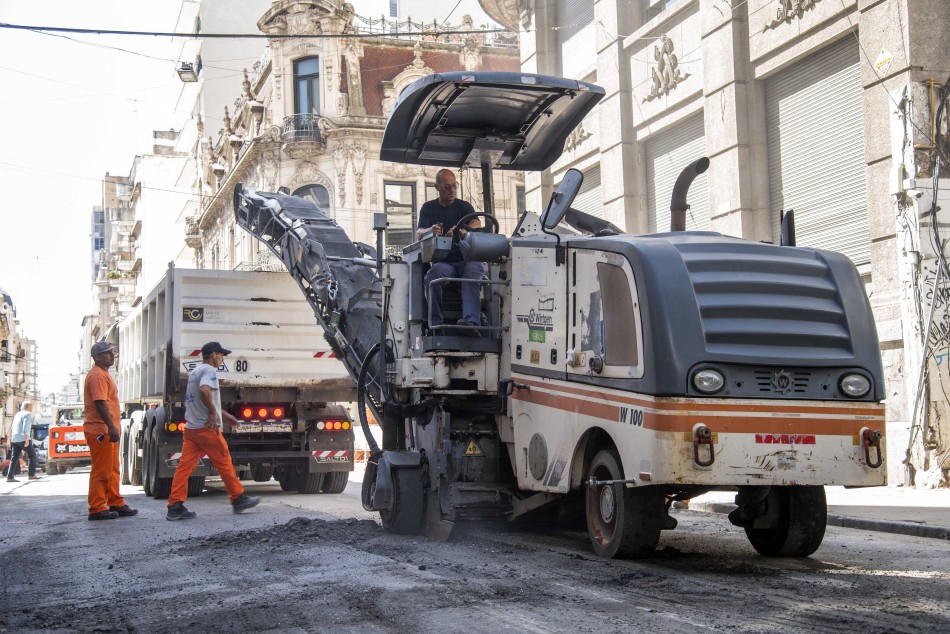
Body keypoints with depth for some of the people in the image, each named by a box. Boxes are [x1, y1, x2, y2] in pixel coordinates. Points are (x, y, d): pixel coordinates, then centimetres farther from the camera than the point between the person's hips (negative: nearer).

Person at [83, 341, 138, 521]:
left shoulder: (104, 374, 20)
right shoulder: (97, 375, -13)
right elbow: (100, 403, -23)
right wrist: (111, 427, -28)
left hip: (107, 431, 11)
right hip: (100, 431, -11)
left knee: (112, 470, 15)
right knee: (101, 471, -7)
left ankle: (116, 504, 21)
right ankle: (97, 509, -3)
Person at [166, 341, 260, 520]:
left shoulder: (194, 372, 20)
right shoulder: (209, 370, -10)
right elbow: (204, 390, -30)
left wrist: (223, 414, 32)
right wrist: (213, 412, -18)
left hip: (190, 428, 9)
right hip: (207, 427, -8)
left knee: (185, 466, 2)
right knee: (224, 463, 3)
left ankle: (175, 506, -3)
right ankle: (238, 499, 13)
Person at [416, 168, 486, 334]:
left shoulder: (465, 207, 11)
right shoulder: (429, 208, 16)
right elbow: (418, 235, 2)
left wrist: (461, 233, -32)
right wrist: (430, 231, -24)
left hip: (466, 259, -1)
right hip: (442, 261, 1)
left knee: (473, 270, -36)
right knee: (435, 271, -35)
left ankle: (471, 321, -53)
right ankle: (436, 323, -39)